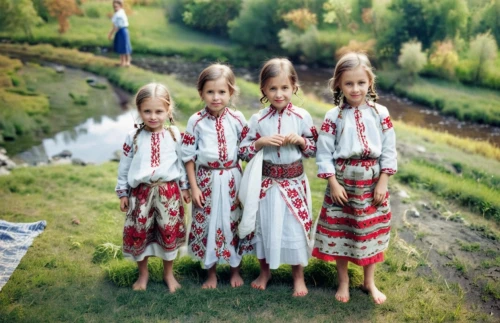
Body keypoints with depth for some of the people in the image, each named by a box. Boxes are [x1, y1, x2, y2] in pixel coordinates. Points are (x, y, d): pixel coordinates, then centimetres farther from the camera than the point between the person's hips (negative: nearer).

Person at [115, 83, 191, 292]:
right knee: (139, 233, 9)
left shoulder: (175, 135, -1)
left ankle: (168, 273, 30)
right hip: (141, 192, 0)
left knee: (169, 232, 9)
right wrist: (122, 192, 4)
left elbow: (182, 163, 7)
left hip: (169, 191, 0)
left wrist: (185, 187, 8)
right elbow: (124, 167, 4)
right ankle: (143, 274, 32)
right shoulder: (133, 137, -2)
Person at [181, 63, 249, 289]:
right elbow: (188, 156, -1)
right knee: (207, 224, 9)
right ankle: (211, 273, 28)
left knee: (233, 223, 10)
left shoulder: (237, 119, -4)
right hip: (206, 179, 0)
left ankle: (235, 270, 31)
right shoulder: (196, 121, -6)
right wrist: (193, 187, -4)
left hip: (232, 179, 1)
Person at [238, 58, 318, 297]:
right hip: (265, 183, 1)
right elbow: (243, 150, -2)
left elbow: (315, 149, 2)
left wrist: (300, 140, -16)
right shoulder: (258, 119, -4)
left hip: (294, 183, -1)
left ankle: (298, 276, 27)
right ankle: (265, 271, 35)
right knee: (264, 227, 12)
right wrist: (262, 142, -17)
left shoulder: (302, 117, -4)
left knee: (295, 228, 7)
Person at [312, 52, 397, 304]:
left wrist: (383, 182, -5)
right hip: (343, 181, -1)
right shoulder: (334, 116, -7)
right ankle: (343, 281, 29)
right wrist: (333, 183, -11)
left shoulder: (380, 113, -3)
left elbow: (388, 150, 0)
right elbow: (324, 153, -7)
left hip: (372, 182, 2)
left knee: (371, 232, 13)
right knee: (340, 232, 9)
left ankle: (369, 281, 33)